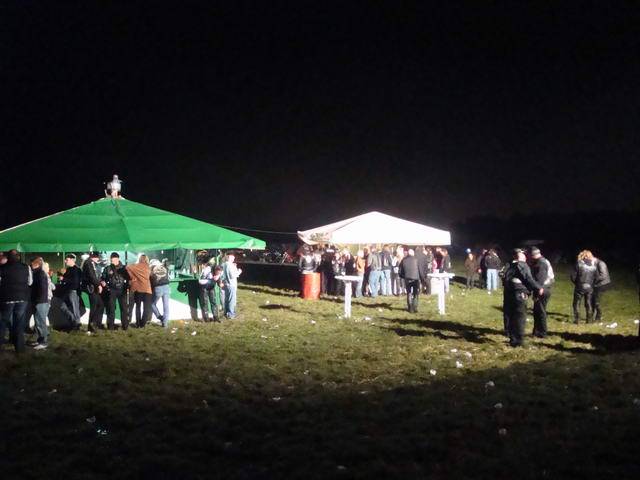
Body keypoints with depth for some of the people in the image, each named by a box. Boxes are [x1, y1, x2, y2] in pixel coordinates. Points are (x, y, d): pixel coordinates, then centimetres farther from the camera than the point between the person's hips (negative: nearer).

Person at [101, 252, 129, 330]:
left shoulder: (123, 268, 7)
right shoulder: (107, 268, 8)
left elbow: (128, 278, 9)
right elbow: (103, 278, 15)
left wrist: (127, 287, -4)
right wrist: (103, 282, -6)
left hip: (122, 290, 0)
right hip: (111, 291, 0)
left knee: (124, 308, -2)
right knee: (111, 308, 1)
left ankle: (125, 325, 5)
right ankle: (111, 326, 6)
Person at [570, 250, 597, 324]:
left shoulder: (579, 264, -11)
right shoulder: (594, 265, 0)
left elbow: (573, 276, -9)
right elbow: (596, 277, 3)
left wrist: (575, 282, 9)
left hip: (580, 287, -3)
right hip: (589, 288, 3)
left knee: (576, 304, 8)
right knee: (588, 304, 15)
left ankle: (576, 319, 5)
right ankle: (589, 319, 17)